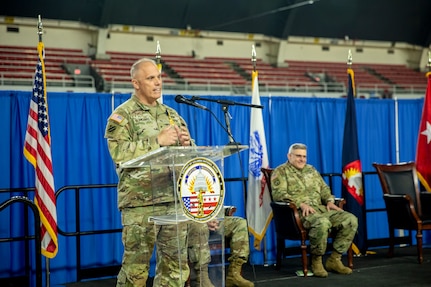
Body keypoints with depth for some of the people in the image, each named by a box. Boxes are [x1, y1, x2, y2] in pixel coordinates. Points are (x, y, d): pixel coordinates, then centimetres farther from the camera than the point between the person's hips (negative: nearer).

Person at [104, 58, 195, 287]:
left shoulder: (171, 114, 16)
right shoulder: (122, 115, -2)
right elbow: (119, 152, -18)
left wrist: (186, 143, -3)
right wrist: (157, 141, -18)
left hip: (174, 199, 6)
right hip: (140, 202, -6)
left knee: (175, 262, 10)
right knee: (136, 264, -1)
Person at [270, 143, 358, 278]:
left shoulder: (311, 170, 26)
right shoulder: (281, 171, 5)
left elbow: (324, 188, 28)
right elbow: (278, 194, -10)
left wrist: (329, 201, 5)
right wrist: (301, 203, -21)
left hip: (321, 208, 7)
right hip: (299, 211, -7)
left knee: (350, 219, -13)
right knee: (322, 222, -38)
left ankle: (334, 260, -8)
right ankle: (316, 261, -18)